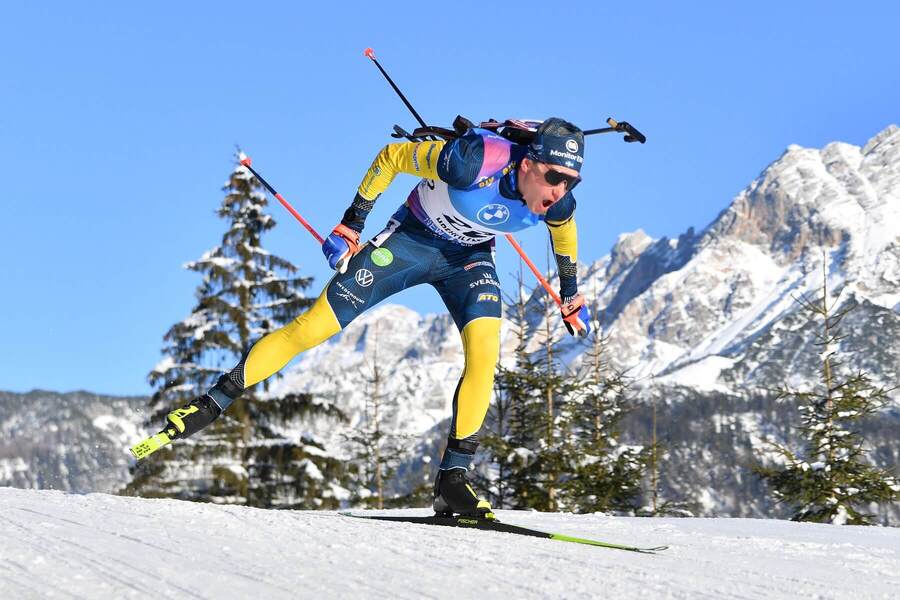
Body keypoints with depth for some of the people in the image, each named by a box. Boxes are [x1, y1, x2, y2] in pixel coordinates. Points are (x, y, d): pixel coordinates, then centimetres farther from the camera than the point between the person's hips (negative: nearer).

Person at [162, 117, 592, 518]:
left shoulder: (557, 201, -23)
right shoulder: (472, 162, -37)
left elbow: (564, 226, 5)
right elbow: (391, 156, -20)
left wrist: (570, 294, 14)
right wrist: (352, 223, -15)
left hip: (468, 258, 3)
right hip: (409, 238, -3)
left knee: (485, 352, -23)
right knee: (312, 328, -6)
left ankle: (452, 479, -14)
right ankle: (213, 404, 8)